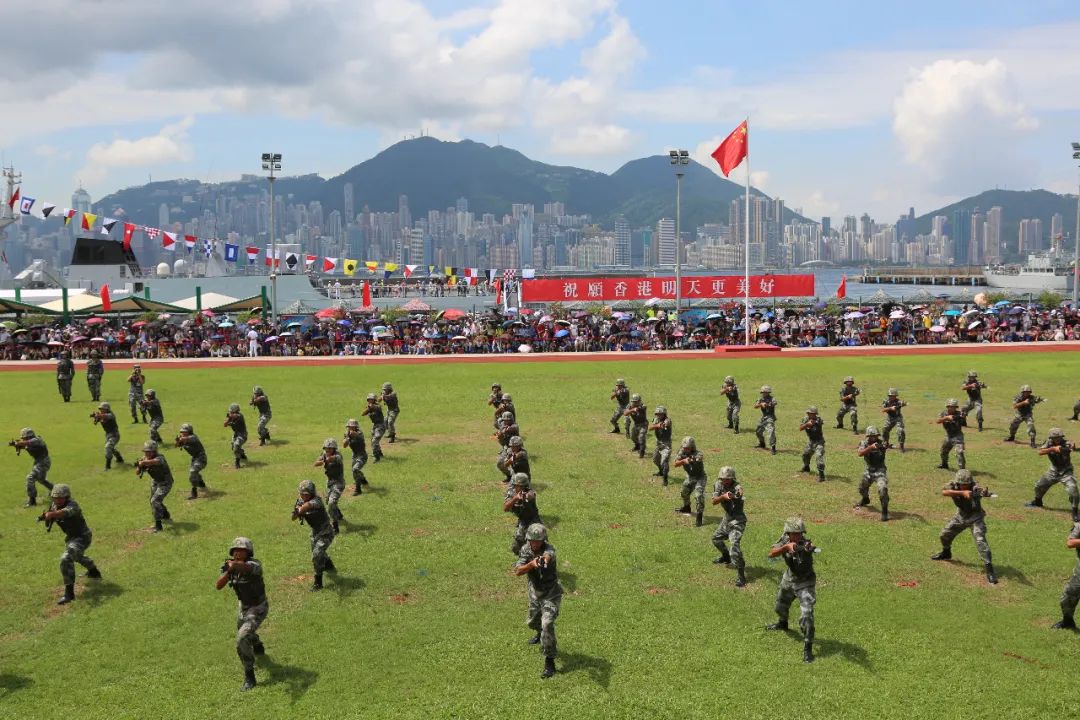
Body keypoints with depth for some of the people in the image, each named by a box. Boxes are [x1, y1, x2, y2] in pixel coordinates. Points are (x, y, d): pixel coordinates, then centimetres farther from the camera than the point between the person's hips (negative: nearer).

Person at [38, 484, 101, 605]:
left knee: (66, 559, -28)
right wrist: (45, 517, -23)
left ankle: (69, 593, -25)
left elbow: (66, 512, -53)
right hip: (71, 537, 10)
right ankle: (94, 572, 64)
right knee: (76, 555, 34)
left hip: (82, 537, -10)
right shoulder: (54, 505, -6)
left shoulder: (72, 505, -30)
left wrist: (51, 514, -71)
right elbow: (49, 520, 0)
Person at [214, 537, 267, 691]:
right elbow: (218, 586, -19)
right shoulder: (230, 566, -9)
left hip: (258, 608, -8)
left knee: (242, 639, -24)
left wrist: (235, 564, -77)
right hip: (244, 607, 8)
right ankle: (258, 647, 67)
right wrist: (228, 571, -36)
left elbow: (245, 567, -55)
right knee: (243, 631, 32)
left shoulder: (254, 564, -30)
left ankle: (249, 677, -13)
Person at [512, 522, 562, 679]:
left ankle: (549, 663, -12)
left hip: (550, 594, -6)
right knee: (532, 622, 25)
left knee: (547, 625, -21)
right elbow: (518, 572, -25)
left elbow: (549, 555, -53)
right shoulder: (525, 550, -12)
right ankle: (541, 634, 60)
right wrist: (531, 564, -45)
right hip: (534, 593, 6)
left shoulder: (548, 548, -26)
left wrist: (545, 559, -77)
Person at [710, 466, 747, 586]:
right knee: (716, 538, 25)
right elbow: (714, 501, -18)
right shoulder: (719, 485, -7)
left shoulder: (736, 487, -25)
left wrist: (735, 496, -75)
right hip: (727, 518, 8)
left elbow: (738, 493, -50)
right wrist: (723, 496, -38)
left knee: (735, 545, -22)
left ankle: (741, 576, -19)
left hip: (737, 521, -8)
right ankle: (726, 557, 53)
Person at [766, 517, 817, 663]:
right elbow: (771, 554, -31)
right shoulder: (785, 540, -18)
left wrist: (809, 548, -79)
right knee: (780, 606, 28)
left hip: (805, 583, -6)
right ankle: (782, 623, 60)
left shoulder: (805, 543, -31)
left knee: (806, 616, -19)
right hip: (789, 579, 6)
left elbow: (811, 547, -56)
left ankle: (808, 648, -7)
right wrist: (786, 546, -47)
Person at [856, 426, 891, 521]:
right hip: (869, 470, 4)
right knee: (862, 488, 23)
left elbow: (886, 446, -38)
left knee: (882, 489, -24)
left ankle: (884, 512, -13)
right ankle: (865, 500, 57)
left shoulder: (880, 443, -14)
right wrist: (871, 447, -40)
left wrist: (886, 446, -62)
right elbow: (860, 453, -26)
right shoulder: (864, 443, -7)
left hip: (880, 470, -4)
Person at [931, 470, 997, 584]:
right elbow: (944, 492, -42)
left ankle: (989, 569, -19)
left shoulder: (975, 488, -31)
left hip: (975, 517, -5)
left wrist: (985, 493, -78)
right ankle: (946, 553, 48)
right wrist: (962, 493, -53)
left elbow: (983, 492, -53)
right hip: (961, 516, 5)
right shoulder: (953, 485, -21)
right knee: (945, 534, 17)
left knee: (980, 540, -22)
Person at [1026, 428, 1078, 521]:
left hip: (1066, 472, -4)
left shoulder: (1065, 444, -24)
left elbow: (1072, 446, -46)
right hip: (1053, 471, 5)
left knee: (1072, 490, -25)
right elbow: (1040, 452, -27)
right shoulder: (1049, 443, -13)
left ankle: (1075, 512, -8)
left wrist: (1073, 446, -69)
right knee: (1039, 486, 14)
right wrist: (1053, 448, -39)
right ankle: (1037, 502, 44)